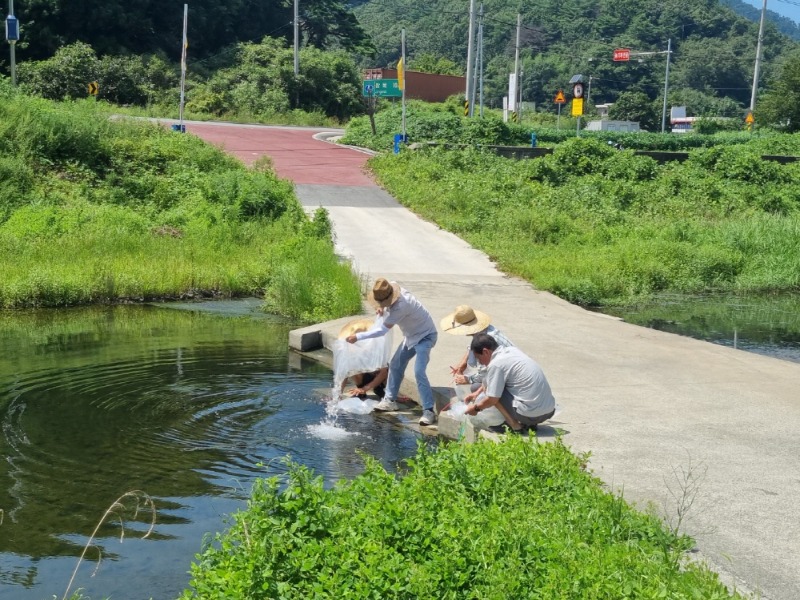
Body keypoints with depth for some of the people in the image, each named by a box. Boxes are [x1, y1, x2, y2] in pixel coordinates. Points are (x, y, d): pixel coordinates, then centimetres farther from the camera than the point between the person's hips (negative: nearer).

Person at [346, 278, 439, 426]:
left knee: (419, 372, -21)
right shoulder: (393, 288, -12)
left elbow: (382, 330, -30)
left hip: (425, 336, -10)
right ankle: (390, 400, 26)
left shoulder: (400, 306, -37)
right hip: (412, 335, 10)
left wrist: (358, 336, -24)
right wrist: (383, 310, -5)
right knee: (395, 365, 13)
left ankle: (429, 411, -18)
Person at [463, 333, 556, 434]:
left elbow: (492, 400, -9)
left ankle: (515, 426, 1)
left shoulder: (496, 364, -13)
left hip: (532, 414, -8)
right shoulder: (512, 350, 11)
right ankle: (530, 424, 14)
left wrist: (476, 408, 9)